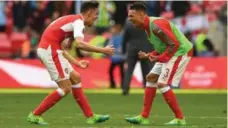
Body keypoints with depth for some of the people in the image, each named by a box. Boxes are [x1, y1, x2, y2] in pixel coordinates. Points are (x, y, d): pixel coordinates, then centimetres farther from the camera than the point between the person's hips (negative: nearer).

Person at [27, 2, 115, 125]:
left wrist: (77, 63, 25)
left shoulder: (73, 20, 21)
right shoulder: (78, 21, -9)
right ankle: (35, 115, -2)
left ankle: (90, 117, 16)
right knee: (66, 88, -6)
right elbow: (79, 43, -27)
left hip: (47, 49, 10)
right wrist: (102, 50, -18)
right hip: (50, 50, -10)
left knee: (75, 78, 13)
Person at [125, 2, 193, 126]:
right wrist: (149, 55, 5)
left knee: (162, 84, -13)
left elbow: (174, 44, -26)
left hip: (180, 52, -11)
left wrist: (160, 58, -24)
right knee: (151, 78, 11)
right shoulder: (148, 27, 10)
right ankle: (144, 117, 13)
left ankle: (180, 119, -4)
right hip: (170, 53, 11)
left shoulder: (156, 26, -23)